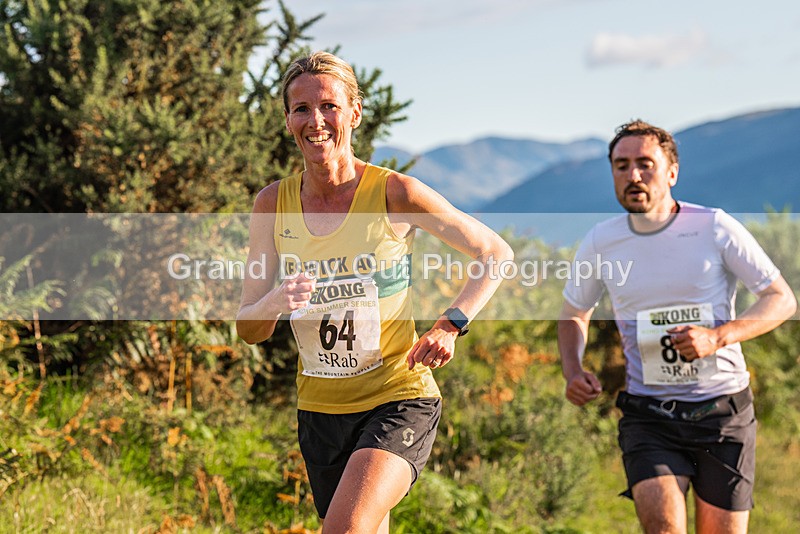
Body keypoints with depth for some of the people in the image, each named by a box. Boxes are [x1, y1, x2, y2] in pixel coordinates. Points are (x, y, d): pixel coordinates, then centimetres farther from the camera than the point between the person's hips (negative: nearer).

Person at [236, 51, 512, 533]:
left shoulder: (394, 193, -10)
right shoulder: (274, 204, -1)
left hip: (400, 398, -4)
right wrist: (276, 303, -23)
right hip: (320, 408, 5)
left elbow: (496, 254, 1)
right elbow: (249, 329, 0)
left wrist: (451, 325, -13)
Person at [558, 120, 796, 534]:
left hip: (723, 410, -1)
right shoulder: (600, 243, 1)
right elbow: (573, 315, 18)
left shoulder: (714, 227, -6)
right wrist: (572, 371, -3)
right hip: (648, 415, 1)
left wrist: (717, 336, -19)